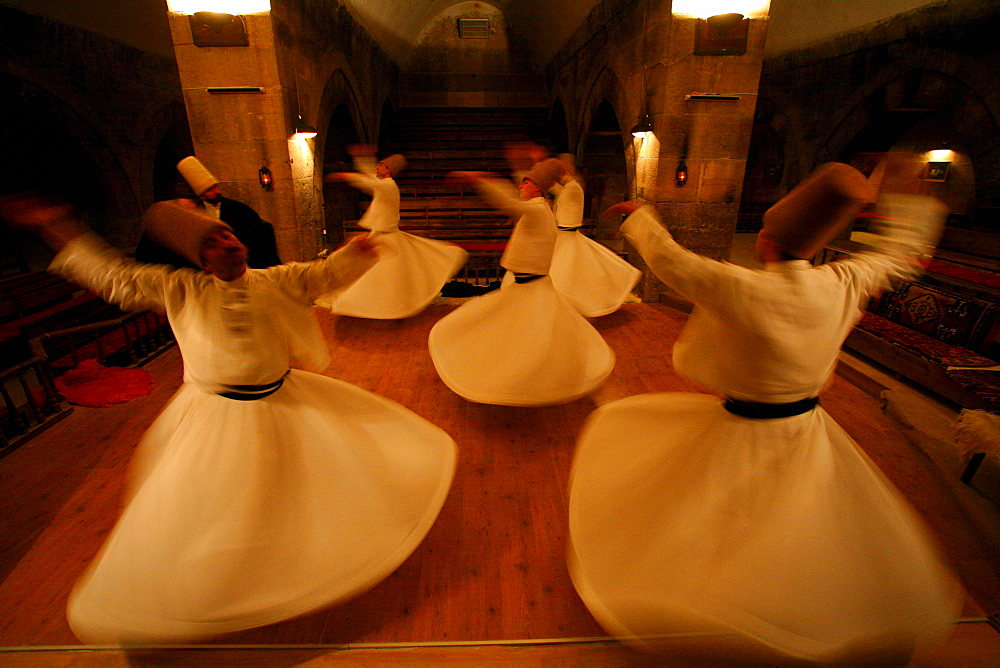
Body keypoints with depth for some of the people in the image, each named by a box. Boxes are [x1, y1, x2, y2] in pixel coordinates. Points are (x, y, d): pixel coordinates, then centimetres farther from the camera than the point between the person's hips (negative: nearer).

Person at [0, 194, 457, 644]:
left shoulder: (278, 281, -4)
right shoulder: (183, 290, -7)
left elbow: (329, 272, -5)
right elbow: (115, 277, -2)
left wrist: (356, 252, -21)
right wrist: (57, 229, -4)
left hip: (283, 402, 1)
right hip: (218, 416, -1)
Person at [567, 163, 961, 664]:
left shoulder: (740, 290, -28)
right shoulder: (845, 284, -13)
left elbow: (666, 257, -18)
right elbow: (905, 249, 7)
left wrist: (638, 216, 0)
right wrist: (905, 203, 24)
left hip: (741, 435, -5)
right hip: (805, 433, 5)